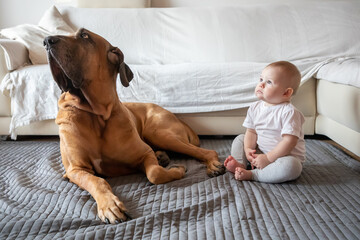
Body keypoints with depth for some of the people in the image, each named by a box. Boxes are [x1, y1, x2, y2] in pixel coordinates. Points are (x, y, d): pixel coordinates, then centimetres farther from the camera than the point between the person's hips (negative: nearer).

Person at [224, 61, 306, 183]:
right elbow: (251, 131, 4)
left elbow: (289, 141, -26)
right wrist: (248, 149, -15)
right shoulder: (255, 107, 1)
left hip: (286, 156, -6)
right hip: (260, 152, 6)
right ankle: (240, 164, -16)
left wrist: (268, 158, -28)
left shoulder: (289, 112, -20)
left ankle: (251, 174, -28)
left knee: (291, 166, -37)